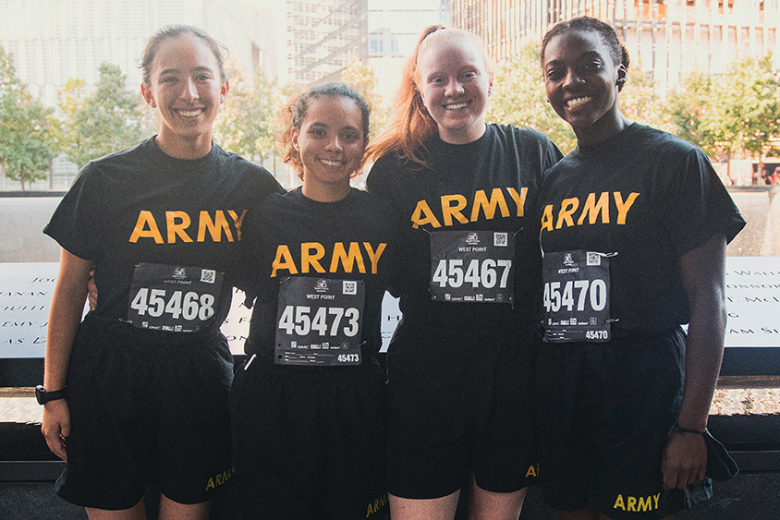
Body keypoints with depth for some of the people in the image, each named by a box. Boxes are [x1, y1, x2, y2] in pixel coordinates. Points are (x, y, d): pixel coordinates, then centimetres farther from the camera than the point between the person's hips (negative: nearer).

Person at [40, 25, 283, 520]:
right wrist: (54, 393, 1)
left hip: (200, 373, 1)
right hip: (108, 371, -1)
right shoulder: (106, 179, -6)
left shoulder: (252, 185, -2)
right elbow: (70, 289, 0)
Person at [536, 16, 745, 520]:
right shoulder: (553, 178, 11)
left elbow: (708, 301, -9)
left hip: (644, 384, -5)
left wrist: (692, 425, -14)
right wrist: (531, 398, 10)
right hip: (560, 384, 5)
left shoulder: (673, 161, -6)